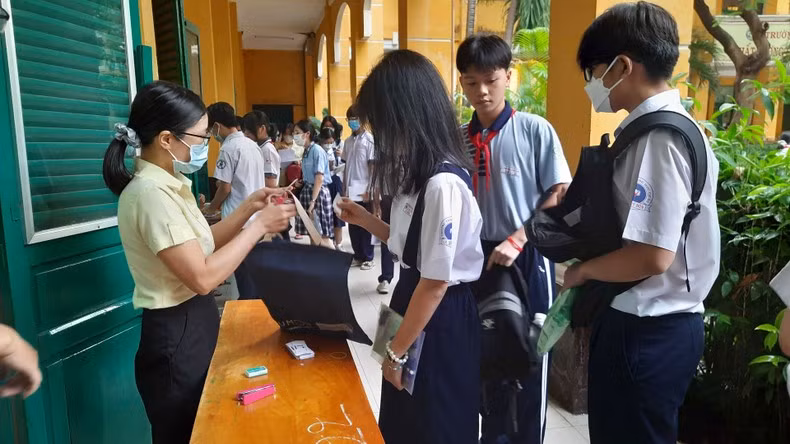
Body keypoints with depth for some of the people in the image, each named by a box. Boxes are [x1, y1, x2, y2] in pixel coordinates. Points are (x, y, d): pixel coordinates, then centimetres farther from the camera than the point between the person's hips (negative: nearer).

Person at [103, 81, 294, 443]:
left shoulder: (168, 184, 5)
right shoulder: (152, 193, -24)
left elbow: (203, 245, 11)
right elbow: (203, 277, -27)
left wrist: (248, 207, 2)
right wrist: (259, 226, -21)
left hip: (193, 326, 9)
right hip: (177, 336, -9)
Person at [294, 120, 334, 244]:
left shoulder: (317, 151, -14)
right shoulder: (306, 151, 10)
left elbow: (319, 178, -18)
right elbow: (308, 176, 12)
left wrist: (313, 201, -20)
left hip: (319, 192, -8)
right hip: (307, 189, 8)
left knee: (322, 232, -3)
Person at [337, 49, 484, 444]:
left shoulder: (443, 183, -26)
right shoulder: (421, 174, 4)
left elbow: (436, 281, -22)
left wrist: (396, 350, -12)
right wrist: (365, 220, 10)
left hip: (441, 320, -9)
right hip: (417, 306, 9)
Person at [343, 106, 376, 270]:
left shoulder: (370, 140, -7)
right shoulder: (348, 141, 11)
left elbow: (373, 167, -9)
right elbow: (346, 167, 13)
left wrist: (369, 190, -13)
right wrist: (344, 189, 9)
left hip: (364, 191, -5)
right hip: (351, 191, 5)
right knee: (353, 225, 9)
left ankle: (368, 258, 12)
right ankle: (358, 256, 20)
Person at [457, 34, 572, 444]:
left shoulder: (535, 130, -7)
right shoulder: (458, 138, 4)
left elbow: (558, 197, -7)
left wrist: (517, 241, -17)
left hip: (527, 260, -3)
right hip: (478, 259, 4)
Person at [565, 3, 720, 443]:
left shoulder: (658, 138, -21)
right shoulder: (671, 127, 9)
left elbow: (652, 256, -27)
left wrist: (582, 270, -10)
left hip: (647, 329, -9)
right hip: (654, 322, 9)